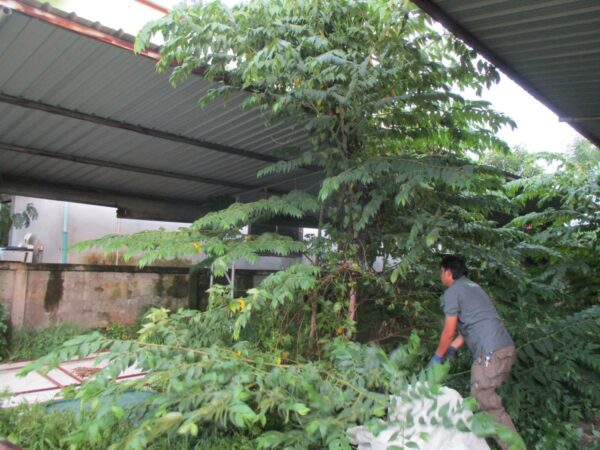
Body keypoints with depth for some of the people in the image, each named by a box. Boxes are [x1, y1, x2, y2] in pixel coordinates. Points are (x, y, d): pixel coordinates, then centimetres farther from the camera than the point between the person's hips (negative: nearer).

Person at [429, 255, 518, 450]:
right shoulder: (472, 287, 23)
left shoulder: (452, 291, -4)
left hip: (491, 352, -9)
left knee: (487, 404, -3)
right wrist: (452, 350, 27)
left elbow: (449, 331, -3)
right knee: (482, 397, 17)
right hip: (506, 348, 9)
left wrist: (437, 357, 10)